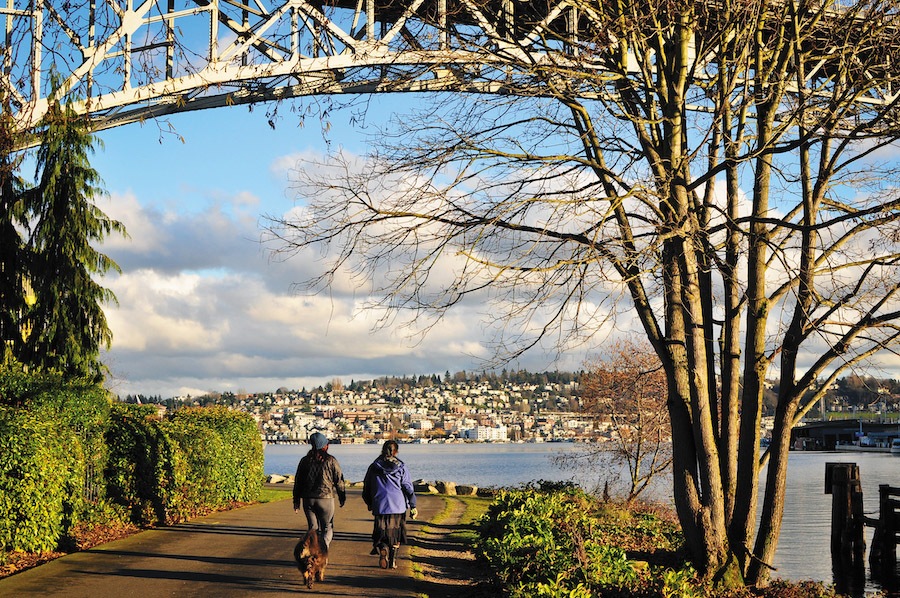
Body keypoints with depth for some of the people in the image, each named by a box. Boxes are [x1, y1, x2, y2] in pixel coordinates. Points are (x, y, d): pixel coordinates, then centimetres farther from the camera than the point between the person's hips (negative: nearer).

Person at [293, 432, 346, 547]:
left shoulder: (305, 460, 6)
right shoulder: (331, 461, -4)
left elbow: (298, 482, 9)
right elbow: (339, 480, -1)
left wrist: (296, 501, 15)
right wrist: (342, 497, 11)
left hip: (308, 499, 3)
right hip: (326, 499, -3)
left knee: (312, 528, 14)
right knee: (327, 528, 5)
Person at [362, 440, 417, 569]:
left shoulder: (374, 467, 3)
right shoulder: (401, 467, -1)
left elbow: (366, 489, 9)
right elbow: (408, 487, -3)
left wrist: (370, 504, 23)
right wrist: (413, 506, 1)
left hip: (380, 506, 1)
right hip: (398, 505, 0)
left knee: (381, 532, 9)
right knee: (395, 533, 12)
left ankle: (382, 547, -22)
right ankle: (393, 560, 10)